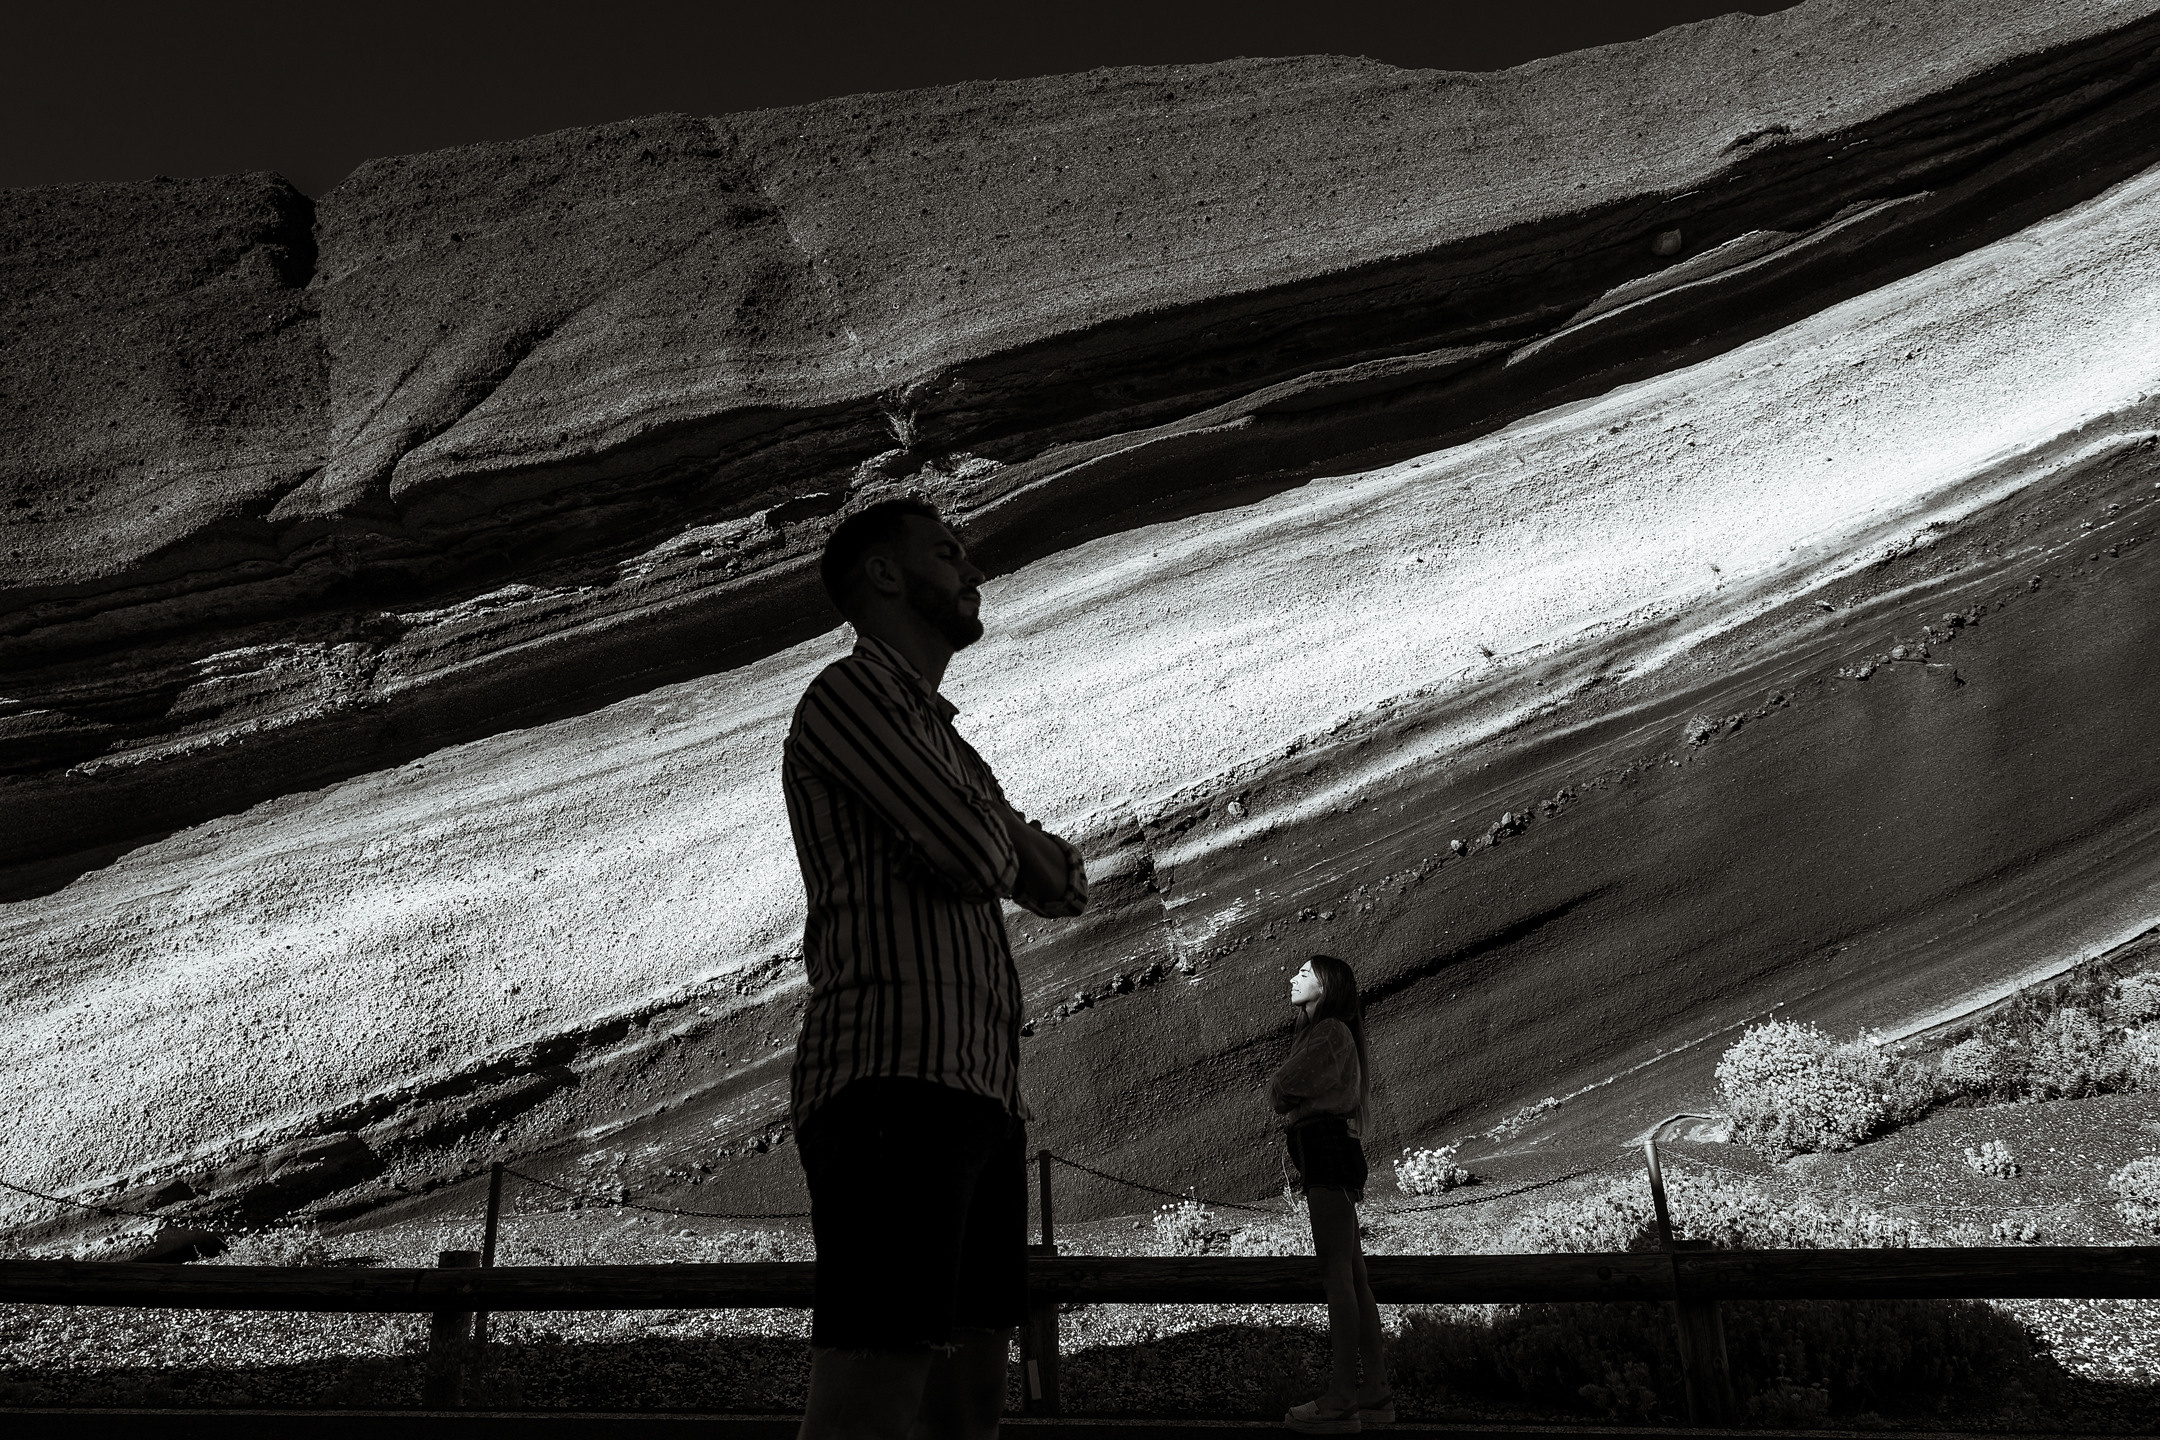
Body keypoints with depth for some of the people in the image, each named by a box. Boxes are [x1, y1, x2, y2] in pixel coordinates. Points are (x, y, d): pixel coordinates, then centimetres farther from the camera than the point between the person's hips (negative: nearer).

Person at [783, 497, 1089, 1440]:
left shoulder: (946, 747, 30)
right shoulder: (850, 694, 1)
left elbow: (1063, 888, 23)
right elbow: (977, 862, -11)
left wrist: (1004, 834, 2)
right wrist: (1001, 837, 13)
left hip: (978, 1098, 9)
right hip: (896, 1084, -9)